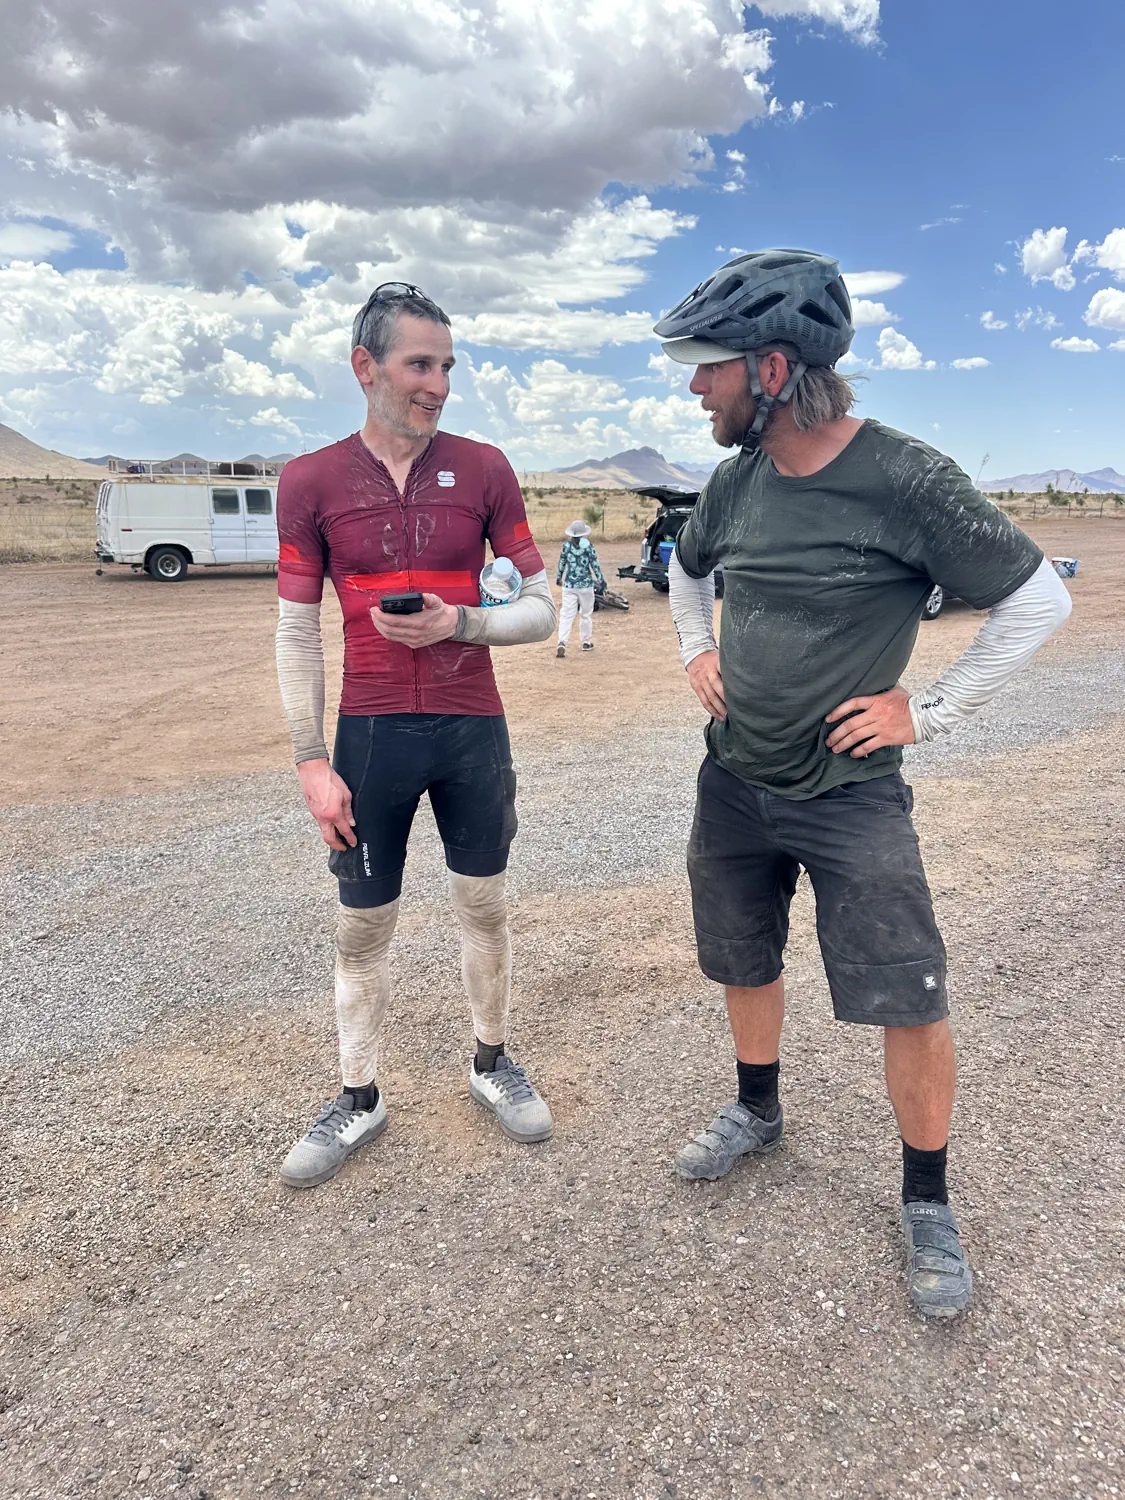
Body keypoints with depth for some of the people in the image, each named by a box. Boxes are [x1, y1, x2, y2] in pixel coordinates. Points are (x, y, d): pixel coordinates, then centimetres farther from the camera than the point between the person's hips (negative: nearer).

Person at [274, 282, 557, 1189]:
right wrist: (312, 761, -5)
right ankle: (359, 1099, 26)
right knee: (363, 923, 8)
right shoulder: (311, 482, 0)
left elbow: (541, 610, 2)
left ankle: (492, 1064, 33)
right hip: (370, 733, 0)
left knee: (484, 904, 13)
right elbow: (297, 634, 0)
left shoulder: (483, 469, 1)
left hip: (473, 729, 1)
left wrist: (459, 623, -17)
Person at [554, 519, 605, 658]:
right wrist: (601, 580, 5)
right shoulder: (588, 546, -7)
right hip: (586, 584, -1)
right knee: (586, 614, 15)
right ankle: (586, 642, 25)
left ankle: (562, 643, -16)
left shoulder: (566, 546, -2)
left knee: (566, 615, -1)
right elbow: (594, 564, -5)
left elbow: (561, 564, 8)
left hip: (569, 585, 1)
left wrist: (558, 578, 25)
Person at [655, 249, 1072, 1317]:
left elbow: (1038, 599, -9)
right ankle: (758, 1111, 45)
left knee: (909, 1006, -1)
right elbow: (685, 567, 24)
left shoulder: (907, 481, -17)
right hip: (733, 783, 6)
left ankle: (926, 1200, 23)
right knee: (743, 964, 19)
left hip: (850, 795, -5)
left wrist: (928, 712, -11)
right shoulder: (735, 481, 1)